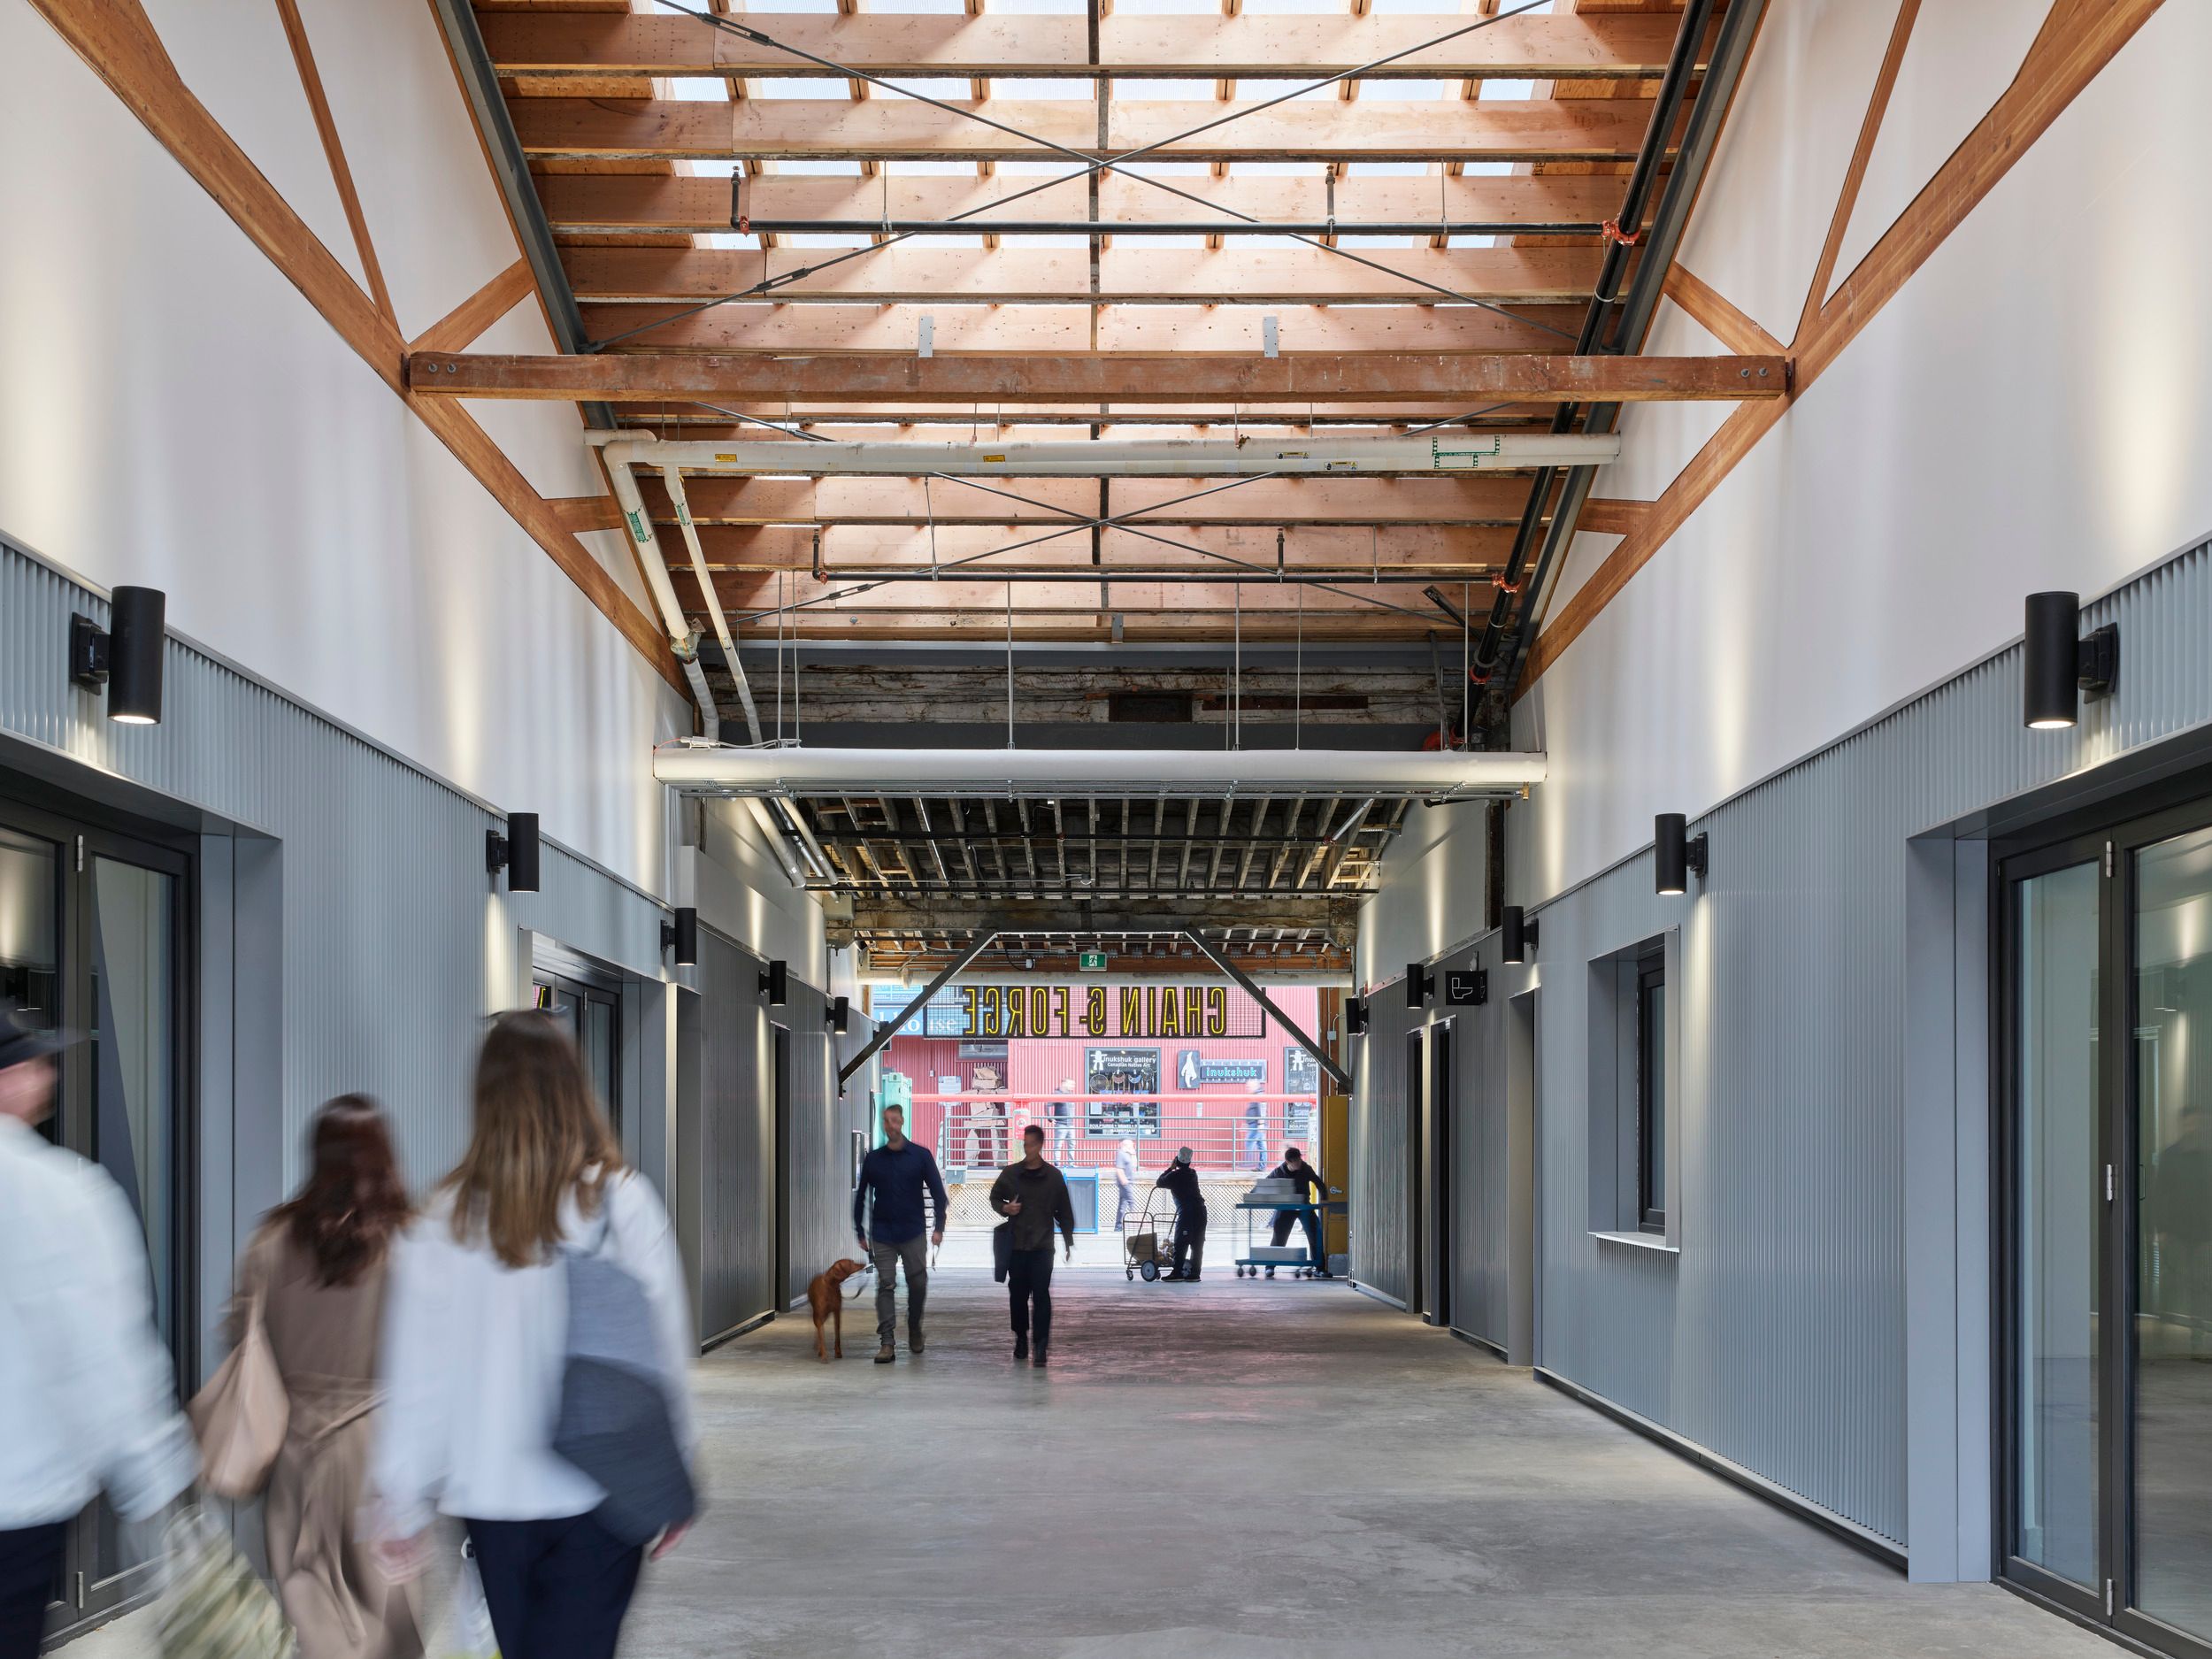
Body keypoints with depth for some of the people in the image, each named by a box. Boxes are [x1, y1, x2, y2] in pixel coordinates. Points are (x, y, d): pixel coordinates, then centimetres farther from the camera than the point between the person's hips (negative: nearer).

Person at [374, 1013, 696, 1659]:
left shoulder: (444, 1222, -4)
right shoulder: (623, 1204, -7)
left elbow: (417, 1376, -1)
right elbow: (664, 1351, -3)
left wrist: (406, 1505, 8)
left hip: (492, 1493, 2)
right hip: (599, 1492, -2)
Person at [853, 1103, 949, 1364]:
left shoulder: (920, 1155, 0)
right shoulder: (873, 1159, 5)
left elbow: (938, 1192, 1)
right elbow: (861, 1197, 12)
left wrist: (939, 1227, -8)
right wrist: (860, 1232, 7)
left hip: (914, 1234, -1)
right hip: (883, 1235, 1)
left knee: (918, 1284, 4)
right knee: (885, 1286, -5)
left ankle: (914, 1330, 29)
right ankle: (886, 1343, -7)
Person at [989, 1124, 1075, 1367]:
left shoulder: (1054, 1176, 2)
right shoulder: (1009, 1173, 5)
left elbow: (1064, 1213, 7)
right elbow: (994, 1198, 17)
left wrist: (1070, 1244, 7)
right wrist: (1004, 1208, -5)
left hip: (1042, 1246, -2)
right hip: (1016, 1245, 2)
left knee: (1041, 1295, -8)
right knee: (1017, 1294, 7)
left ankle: (1040, 1346, -9)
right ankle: (1021, 1338, 23)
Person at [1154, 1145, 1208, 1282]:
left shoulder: (1175, 1176, -6)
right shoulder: (1193, 1174, 15)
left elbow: (1159, 1183, 9)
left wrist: (1170, 1168, 14)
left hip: (1187, 1212, -7)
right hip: (1201, 1210, 7)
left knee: (1181, 1244, -3)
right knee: (1197, 1244, 6)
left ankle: (1177, 1272, -4)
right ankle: (1194, 1273, 6)